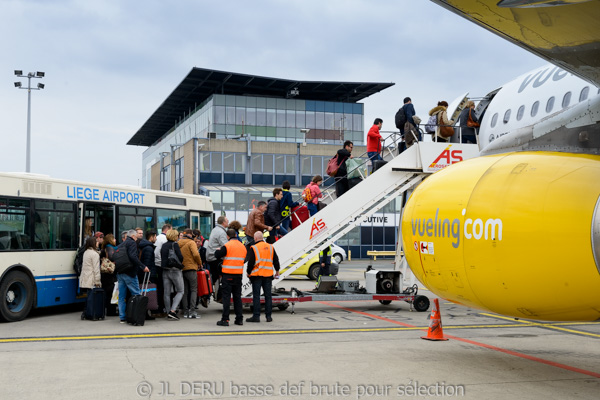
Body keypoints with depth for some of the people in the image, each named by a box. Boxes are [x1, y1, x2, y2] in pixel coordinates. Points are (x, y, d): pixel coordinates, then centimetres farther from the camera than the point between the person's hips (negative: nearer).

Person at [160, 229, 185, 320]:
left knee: (167, 293, 8)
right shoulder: (175, 245, -10)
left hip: (165, 271, 6)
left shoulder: (163, 246, 10)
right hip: (175, 271, -6)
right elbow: (180, 257, -15)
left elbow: (161, 257, 13)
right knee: (180, 291, 3)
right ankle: (172, 311, -11)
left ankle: (168, 313, 11)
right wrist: (178, 263, 4)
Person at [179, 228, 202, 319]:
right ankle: (192, 311, -11)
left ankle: (185, 311, 10)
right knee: (194, 290, -1)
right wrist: (200, 264, -4)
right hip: (191, 268, -5)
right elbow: (196, 254, -18)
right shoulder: (191, 242, -7)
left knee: (185, 291, 10)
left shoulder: (178, 244, 11)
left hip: (181, 269, 6)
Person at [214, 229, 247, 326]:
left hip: (228, 274, -5)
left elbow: (217, 255, -10)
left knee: (226, 296, -2)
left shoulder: (227, 246, -11)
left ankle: (225, 319, -4)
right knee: (237, 296, 12)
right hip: (239, 274, 5)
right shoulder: (243, 246, 8)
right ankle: (239, 318, 13)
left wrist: (217, 250, 11)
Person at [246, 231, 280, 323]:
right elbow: (276, 260, 14)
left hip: (257, 275, -4)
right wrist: (277, 270, 26)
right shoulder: (271, 247, 8)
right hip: (268, 275, 4)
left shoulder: (253, 248, -7)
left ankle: (256, 316, -2)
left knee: (256, 295, -1)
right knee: (268, 295, 8)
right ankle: (268, 316, 10)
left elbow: (251, 262, -9)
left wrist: (248, 272, 5)